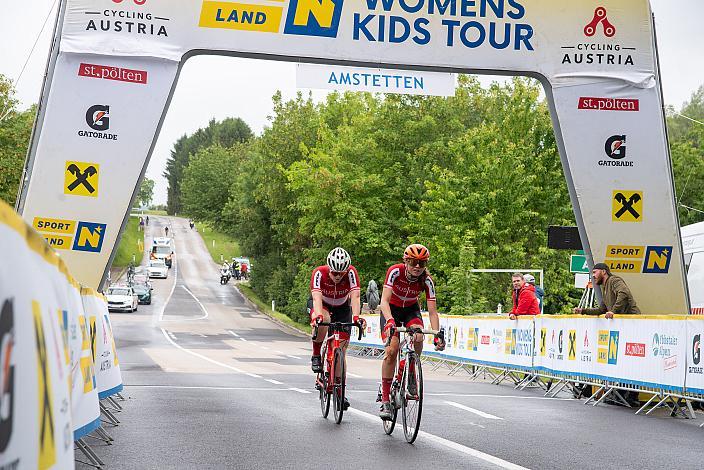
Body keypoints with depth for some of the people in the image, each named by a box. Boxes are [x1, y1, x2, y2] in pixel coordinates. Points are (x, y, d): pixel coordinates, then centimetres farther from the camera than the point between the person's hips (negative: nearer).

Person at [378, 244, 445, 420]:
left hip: (411, 309, 2)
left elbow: (432, 311, -22)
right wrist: (389, 322, -52)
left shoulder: (427, 280, -22)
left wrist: (438, 333, -36)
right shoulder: (395, 271, -29)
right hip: (391, 310, -2)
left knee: (418, 338, -30)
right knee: (392, 349, -21)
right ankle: (385, 399, -14)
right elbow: (384, 300, -35)